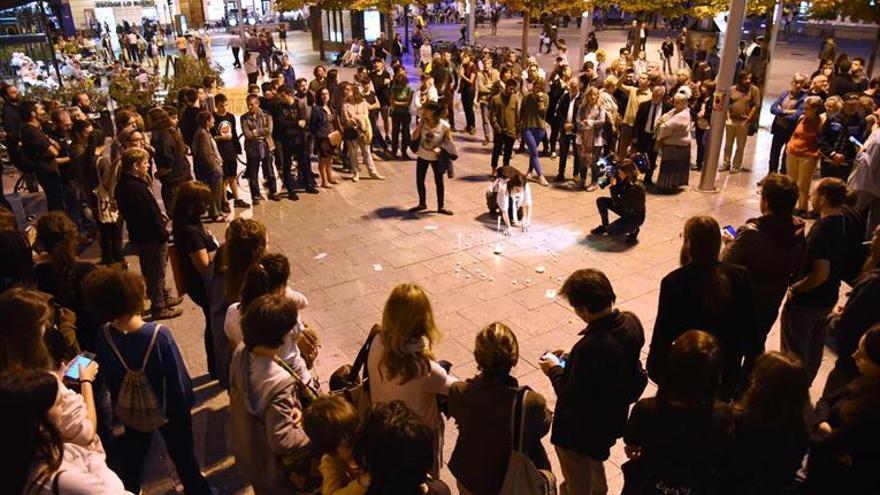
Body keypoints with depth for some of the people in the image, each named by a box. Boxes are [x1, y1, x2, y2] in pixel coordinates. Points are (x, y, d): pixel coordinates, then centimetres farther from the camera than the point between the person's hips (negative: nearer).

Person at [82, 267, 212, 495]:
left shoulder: (104, 335, -22)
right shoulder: (159, 334, -34)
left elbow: (107, 377, -5)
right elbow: (179, 376, -24)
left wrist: (119, 403, 13)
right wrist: (187, 401, -4)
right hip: (169, 407, -3)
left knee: (133, 455, 28)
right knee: (183, 455, 21)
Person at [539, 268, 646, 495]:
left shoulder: (592, 347, -39)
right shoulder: (631, 322, -14)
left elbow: (571, 398, -27)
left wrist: (554, 370, -11)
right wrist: (572, 358, 2)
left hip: (581, 433, -7)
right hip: (611, 419, 8)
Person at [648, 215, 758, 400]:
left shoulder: (673, 282, -24)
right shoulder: (740, 276, -14)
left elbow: (664, 331, -16)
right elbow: (750, 325, -5)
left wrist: (654, 368, -2)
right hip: (728, 371, 3)